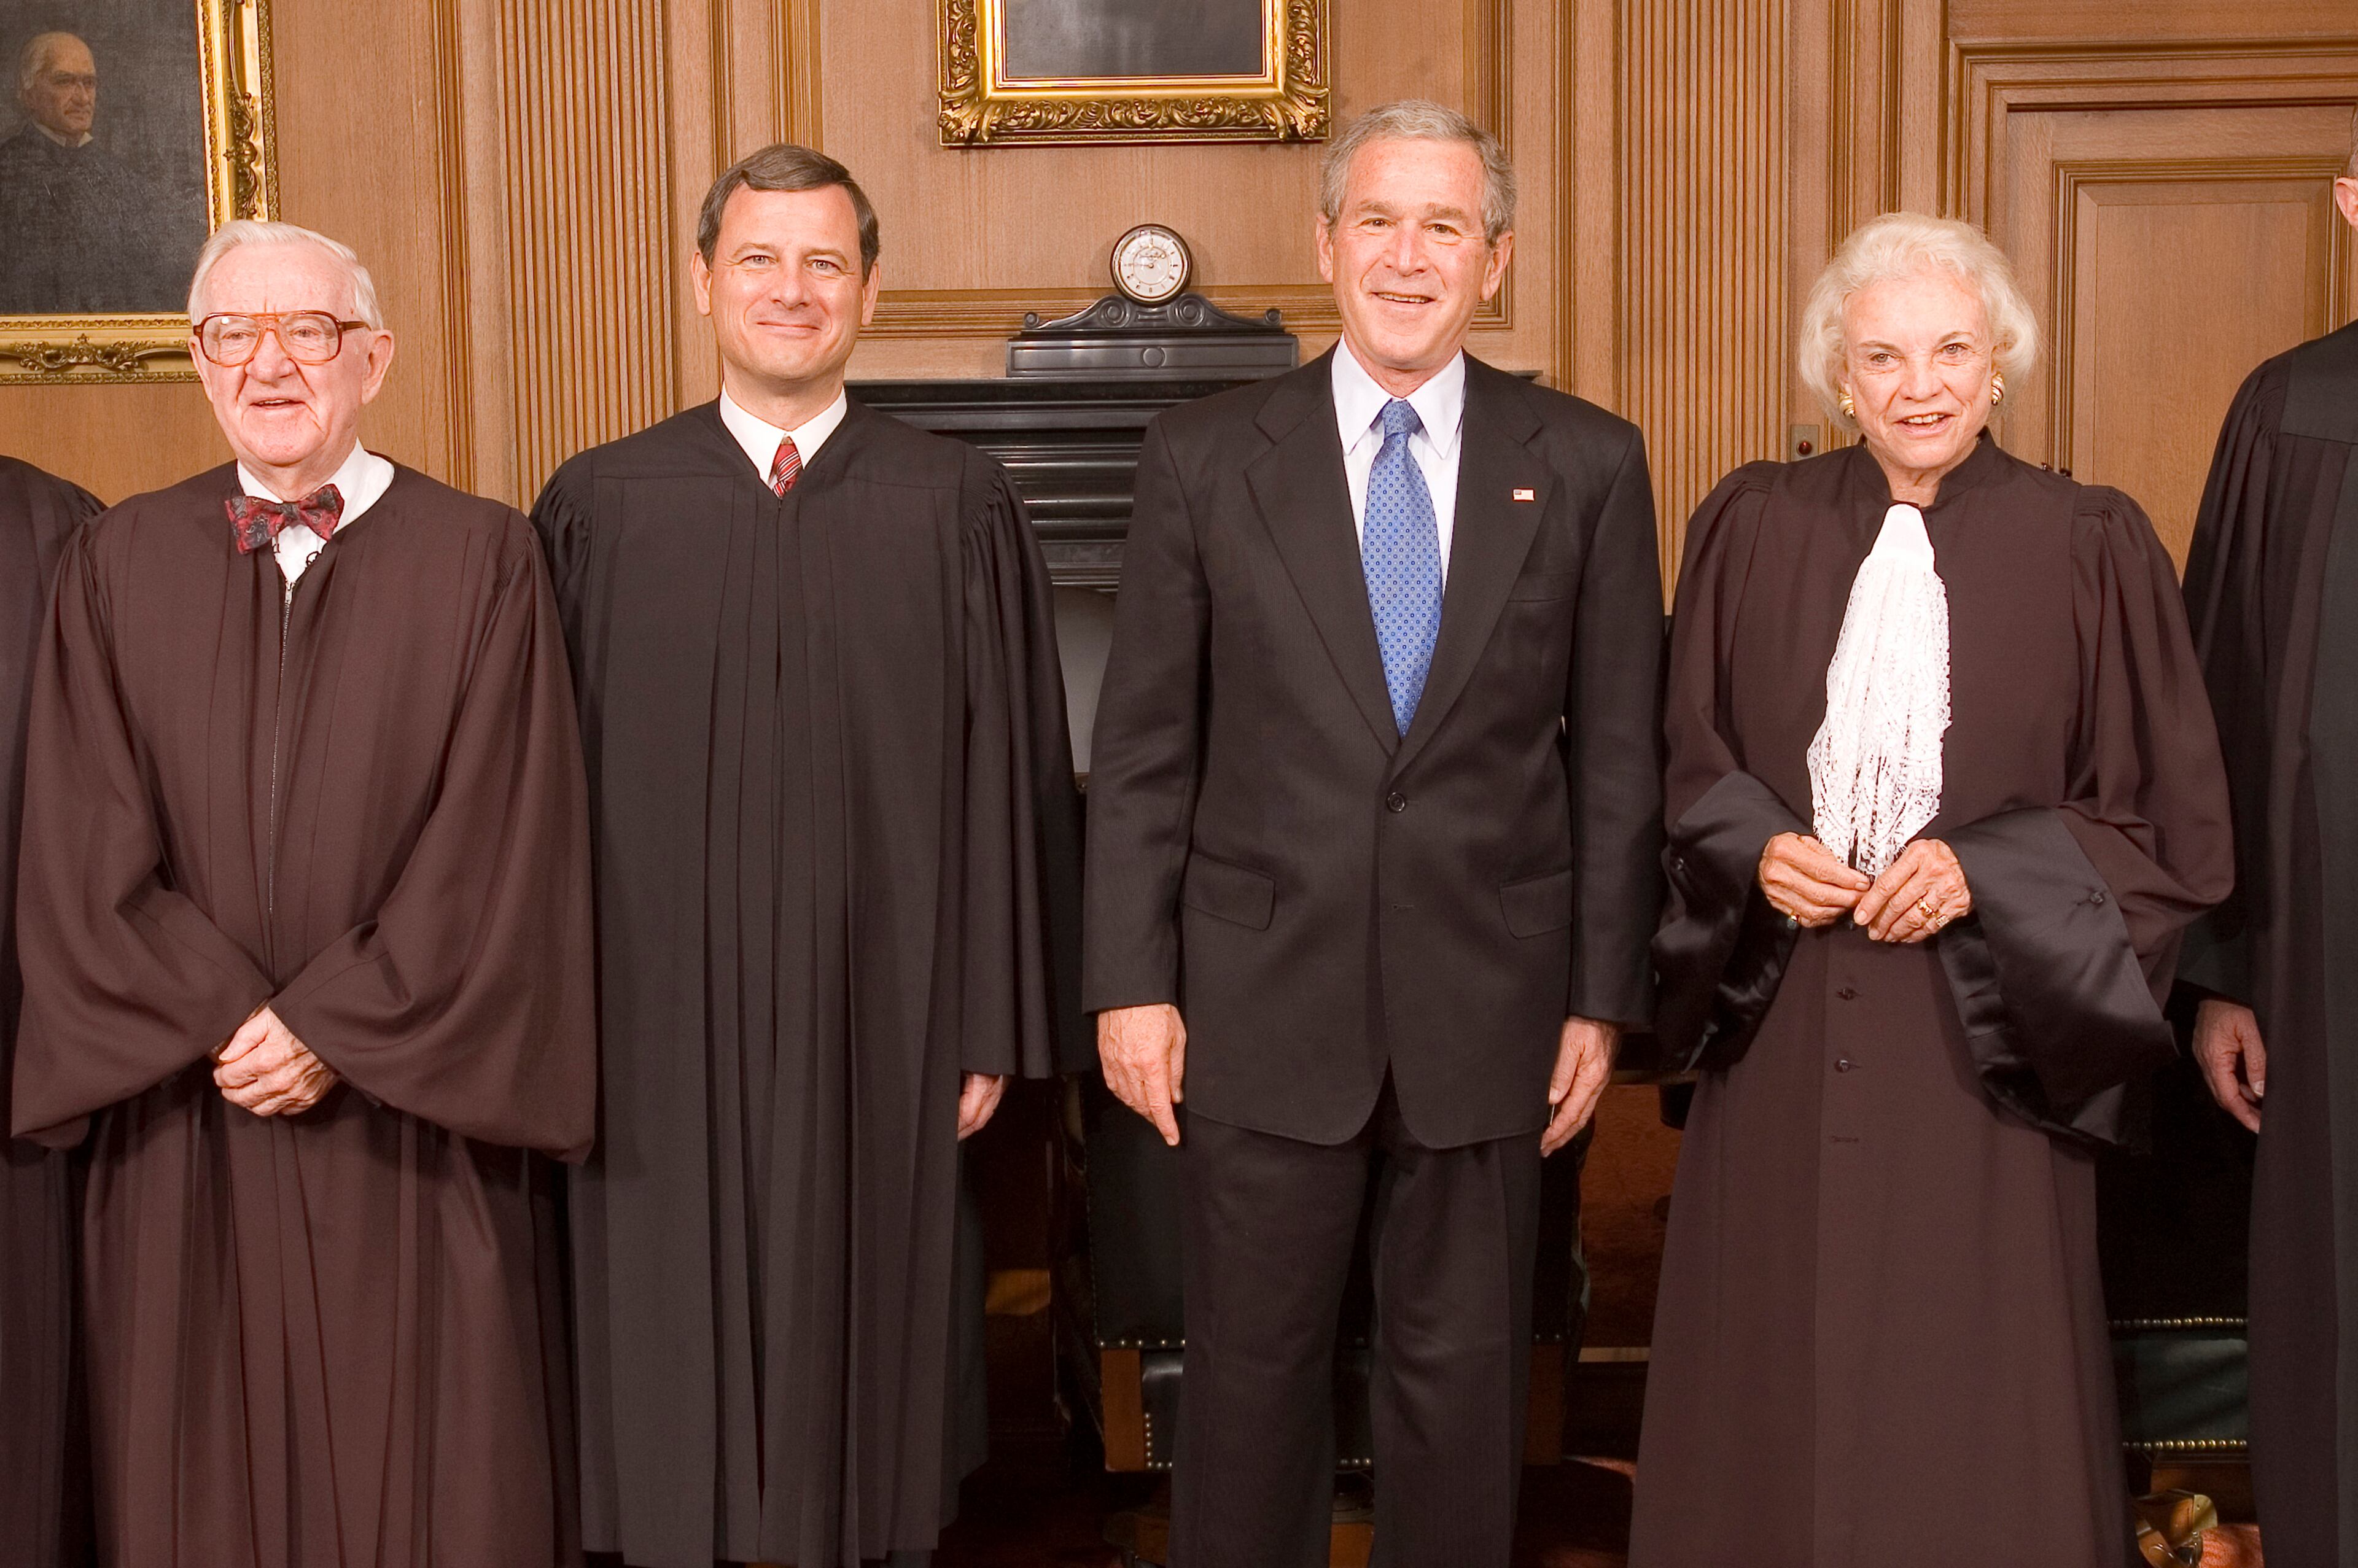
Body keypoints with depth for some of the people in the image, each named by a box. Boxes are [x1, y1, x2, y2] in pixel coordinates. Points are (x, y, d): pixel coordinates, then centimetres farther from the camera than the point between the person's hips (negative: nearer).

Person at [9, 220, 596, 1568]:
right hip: (186, 1125, 2)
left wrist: (332, 1026, -11)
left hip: (411, 1120, -2)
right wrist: (229, 1021, -9)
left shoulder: (482, 558, -2)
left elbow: (497, 847, -8)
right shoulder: (119, 565, 6)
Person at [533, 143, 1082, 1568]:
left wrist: (999, 1024, -2)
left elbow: (1012, 780, 0)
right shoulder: (599, 509, 2)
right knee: (681, 1371, 11)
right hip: (665, 1015, 1)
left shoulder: (961, 509, -1)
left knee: (865, 1331, 11)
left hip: (885, 1013, 0)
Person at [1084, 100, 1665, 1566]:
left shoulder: (1588, 464, 2)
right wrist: (1131, 983, -3)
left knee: (1464, 1376, 12)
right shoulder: (1204, 458, 1)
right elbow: (1142, 751, 1)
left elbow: (1621, 754, 3)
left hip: (1488, 1005, 1)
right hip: (1263, 1004, 0)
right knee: (1253, 1373, 11)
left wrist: (1604, 997, 1)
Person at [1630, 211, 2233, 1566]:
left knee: (1972, 1398, 4)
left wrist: (1985, 870, -13)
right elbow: (1687, 758, 11)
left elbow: (2171, 822, 1)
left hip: (1983, 1039, -2)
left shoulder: (2092, 549, -2)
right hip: (1784, 1045, 2)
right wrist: (1756, 847, -8)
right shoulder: (1754, 527, 4)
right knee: (1779, 1379, 8)